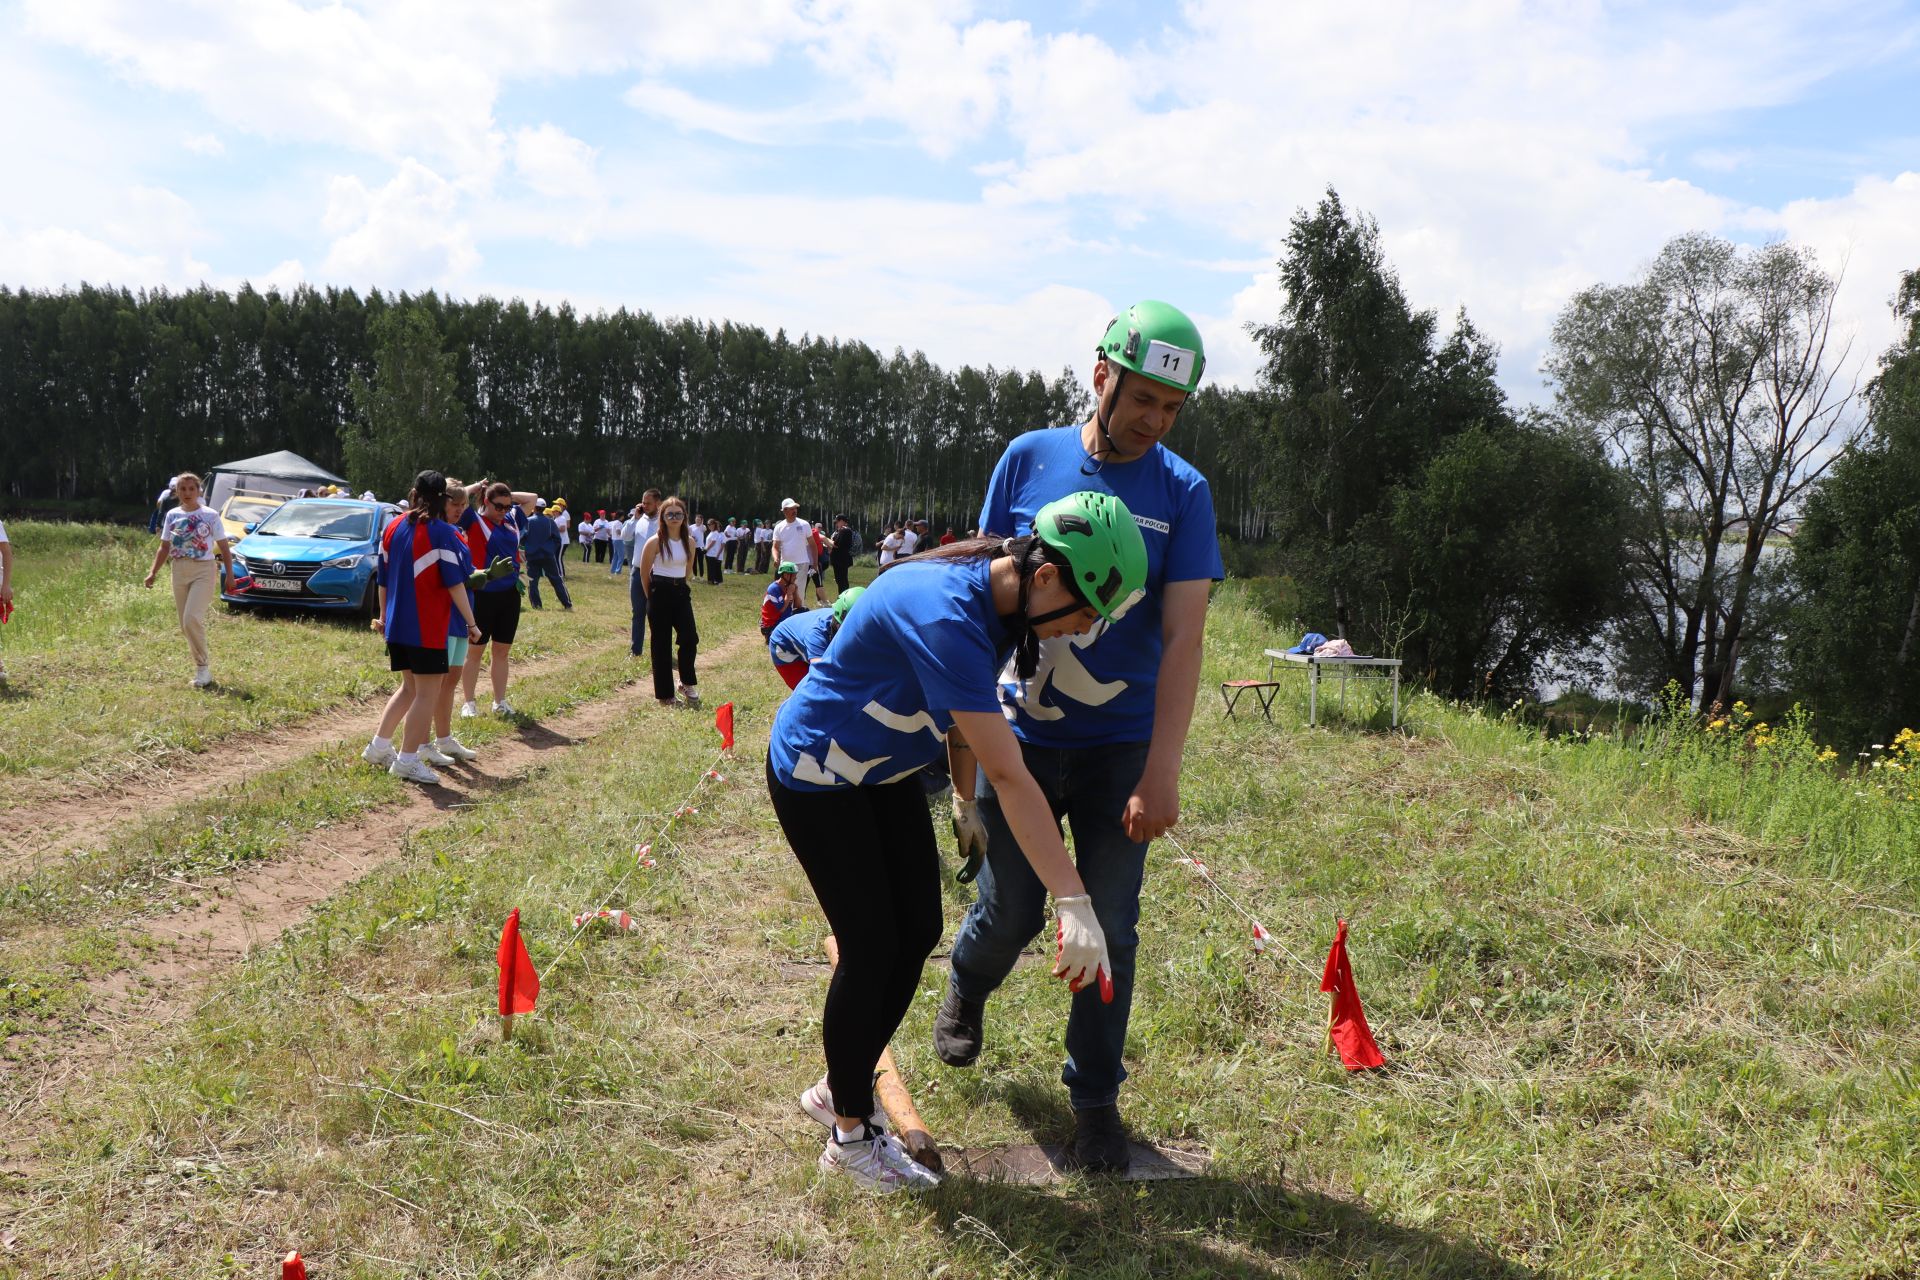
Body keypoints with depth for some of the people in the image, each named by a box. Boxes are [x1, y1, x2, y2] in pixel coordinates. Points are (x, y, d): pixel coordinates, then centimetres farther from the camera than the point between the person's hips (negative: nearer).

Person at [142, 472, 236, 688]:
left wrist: (229, 574, -6)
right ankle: (204, 660, 19)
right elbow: (164, 548, 15)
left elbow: (224, 548, 1)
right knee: (185, 625, 6)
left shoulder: (211, 515, 0)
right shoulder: (172, 516, 10)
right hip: (179, 571, 5)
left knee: (192, 619, -19)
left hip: (204, 570, -5)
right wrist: (153, 572, 5)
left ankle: (202, 666, -8)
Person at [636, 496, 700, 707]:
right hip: (659, 593, -4)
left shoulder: (689, 541, 4)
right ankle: (664, 694, 11)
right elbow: (644, 573, -1)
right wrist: (652, 597, 5)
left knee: (690, 638, -8)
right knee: (661, 644, 2)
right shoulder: (655, 541, -10)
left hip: (681, 592, 4)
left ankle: (688, 684, 12)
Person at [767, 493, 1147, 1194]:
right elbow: (1009, 776, -41)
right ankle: (851, 1134, 15)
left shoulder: (999, 601, -9)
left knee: (919, 931, 8)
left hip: (886, 773, 9)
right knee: (871, 947, -5)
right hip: (816, 774, -9)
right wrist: (1075, 904, -41)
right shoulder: (944, 615, -37)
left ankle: (841, 1089, 27)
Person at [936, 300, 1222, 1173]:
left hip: (1121, 746, 0)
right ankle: (966, 988, 45)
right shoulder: (1029, 459, -3)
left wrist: (1161, 772, -19)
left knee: (1110, 928, 5)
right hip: (1023, 736, 0)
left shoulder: (1182, 494, -6)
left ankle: (1095, 1098, 25)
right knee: (1010, 912, 10)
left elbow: (1183, 637, -12)